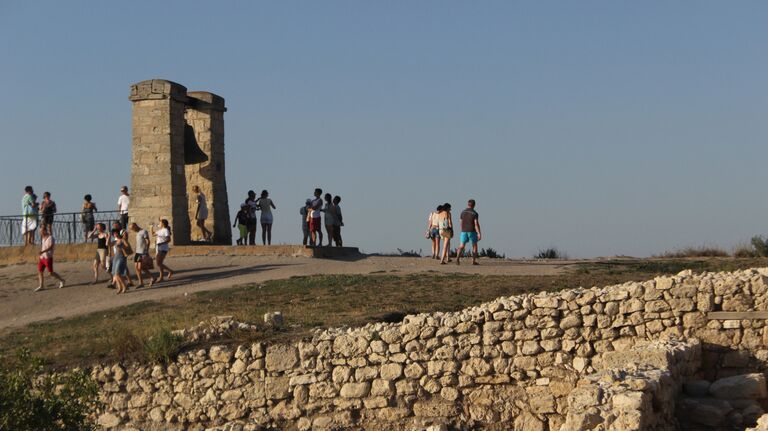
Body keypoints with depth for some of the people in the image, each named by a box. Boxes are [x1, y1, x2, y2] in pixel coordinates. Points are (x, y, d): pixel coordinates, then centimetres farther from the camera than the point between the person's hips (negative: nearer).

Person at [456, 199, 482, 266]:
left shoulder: (463, 212, 6)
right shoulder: (475, 213, -8)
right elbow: (476, 224, -16)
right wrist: (479, 234, -18)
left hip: (464, 231, 3)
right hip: (472, 232, -3)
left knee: (461, 246, -3)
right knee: (474, 246, 15)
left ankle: (457, 258, -26)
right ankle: (474, 261, 12)